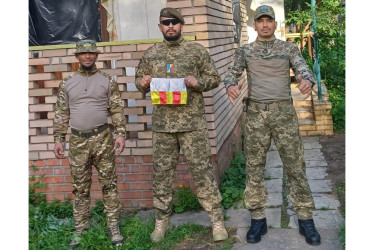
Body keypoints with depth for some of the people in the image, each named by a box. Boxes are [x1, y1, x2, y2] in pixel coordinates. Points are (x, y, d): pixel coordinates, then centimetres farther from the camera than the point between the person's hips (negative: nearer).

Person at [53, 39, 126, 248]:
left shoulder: (107, 81, 2)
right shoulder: (67, 83, 7)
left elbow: (117, 110, -1)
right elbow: (61, 114, 9)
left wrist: (121, 134, -10)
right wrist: (58, 139, 4)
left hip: (103, 138, -2)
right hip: (78, 140, 2)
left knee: (109, 183, 3)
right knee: (80, 187, 9)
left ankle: (114, 226, 12)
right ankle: (81, 228, 21)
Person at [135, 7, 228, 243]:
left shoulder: (197, 50, 3)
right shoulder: (151, 53, 10)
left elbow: (215, 78, 5)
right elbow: (139, 79, 18)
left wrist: (199, 82, -14)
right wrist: (142, 83, -5)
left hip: (193, 122, -2)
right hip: (162, 124, 3)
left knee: (203, 171, 0)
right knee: (162, 172, 9)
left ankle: (217, 219, 11)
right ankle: (162, 219, 23)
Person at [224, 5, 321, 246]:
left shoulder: (289, 48, 7)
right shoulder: (245, 51, 8)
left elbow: (304, 70, -5)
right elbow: (231, 73, 0)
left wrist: (308, 81, -30)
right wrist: (231, 85, -25)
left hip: (284, 111, 0)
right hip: (256, 113, 1)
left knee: (295, 166, 2)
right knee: (254, 168, 3)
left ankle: (306, 219, 13)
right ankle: (258, 219, 15)